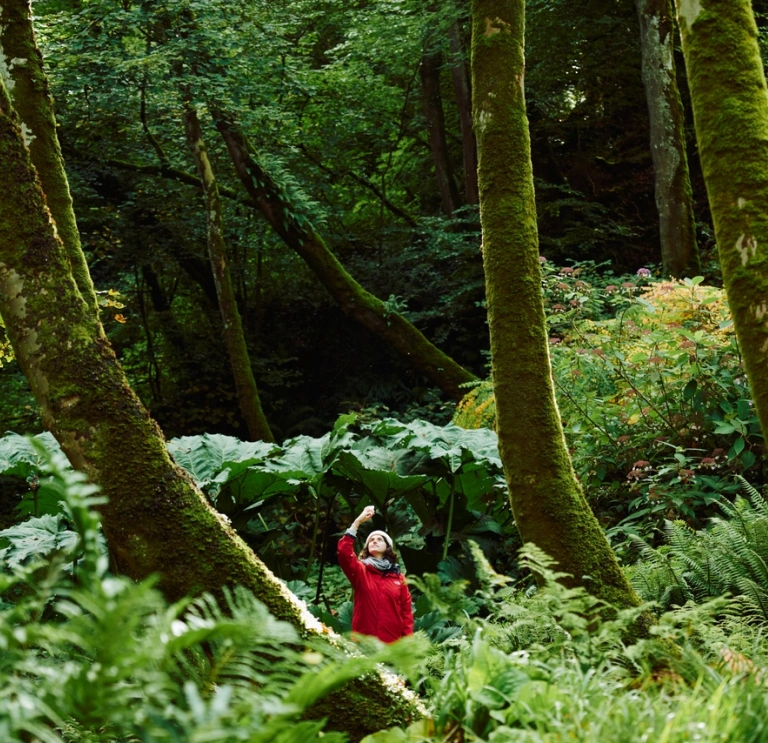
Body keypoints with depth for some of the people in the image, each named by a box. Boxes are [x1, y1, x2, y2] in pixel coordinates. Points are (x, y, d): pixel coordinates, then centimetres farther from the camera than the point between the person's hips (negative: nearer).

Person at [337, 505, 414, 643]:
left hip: (392, 643, 1)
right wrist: (358, 521, -10)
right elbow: (344, 551, -9)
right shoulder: (360, 571, 8)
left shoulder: (399, 578, 13)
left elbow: (406, 610, 10)